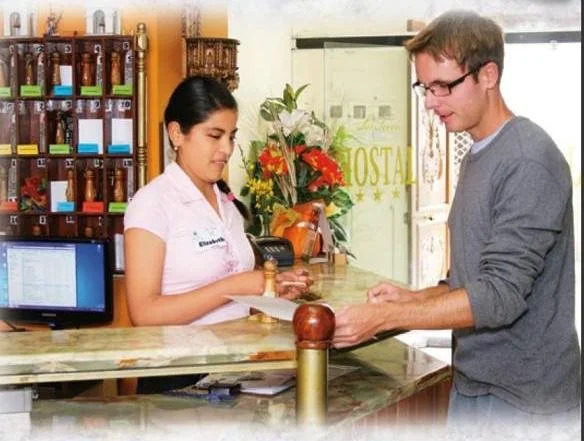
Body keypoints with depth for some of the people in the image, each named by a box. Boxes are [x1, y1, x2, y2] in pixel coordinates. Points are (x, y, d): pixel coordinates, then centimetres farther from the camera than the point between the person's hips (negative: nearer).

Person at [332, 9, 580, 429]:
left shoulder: (530, 160, -17)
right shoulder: (478, 156, 10)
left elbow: (501, 296, -22)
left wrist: (383, 317, -23)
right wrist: (413, 298, 0)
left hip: (524, 397, -7)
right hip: (473, 383, 8)